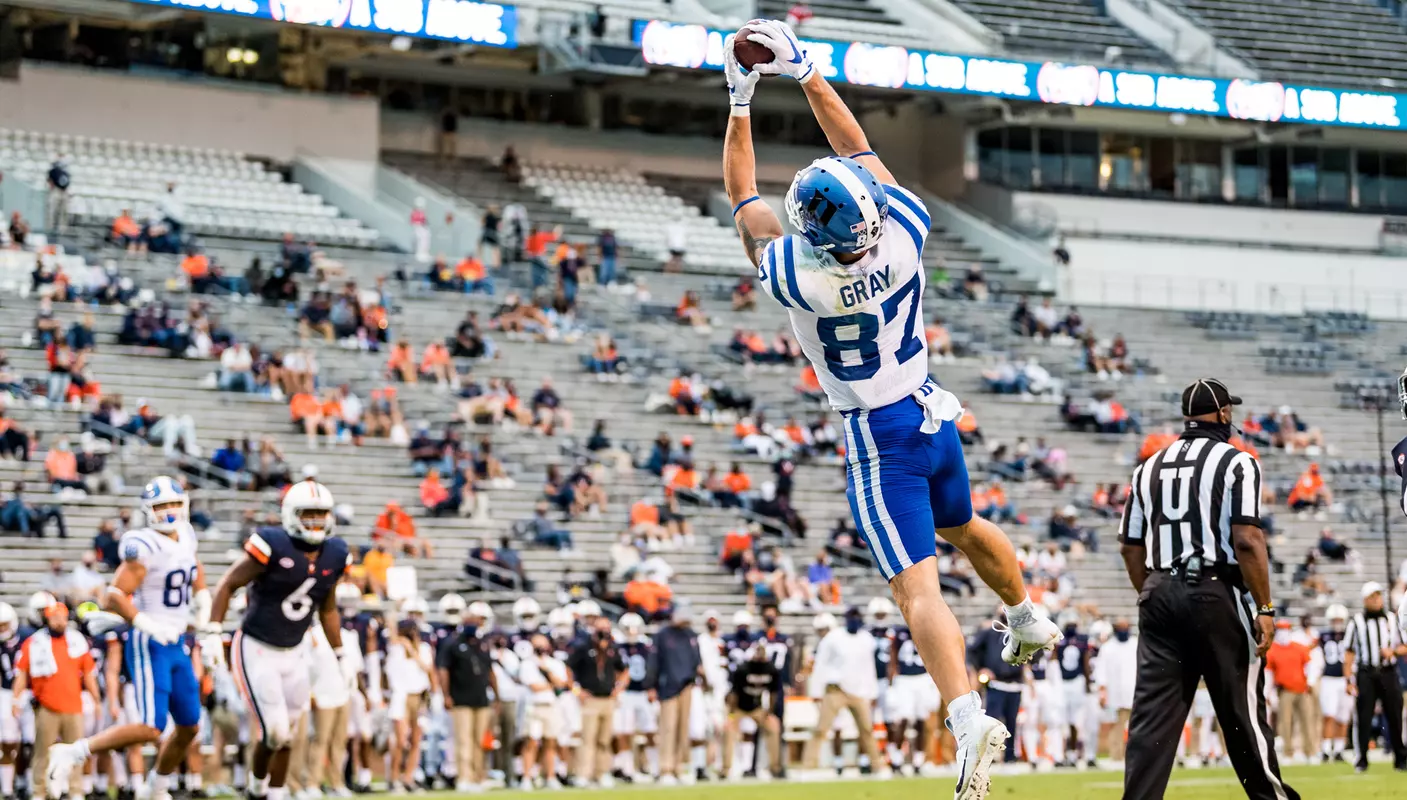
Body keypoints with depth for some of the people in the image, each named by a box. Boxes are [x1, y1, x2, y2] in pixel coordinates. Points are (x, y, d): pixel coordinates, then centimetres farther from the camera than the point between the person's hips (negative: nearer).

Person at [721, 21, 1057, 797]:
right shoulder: (904, 233, -18)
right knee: (960, 526, 33)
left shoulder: (794, 276, -26)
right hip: (933, 414, 5)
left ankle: (968, 716, -27)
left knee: (917, 586, -11)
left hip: (878, 441, -5)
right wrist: (805, 72, 2)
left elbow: (743, 198, -11)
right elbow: (857, 148, -2)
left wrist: (740, 101, -6)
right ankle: (1030, 621, 53)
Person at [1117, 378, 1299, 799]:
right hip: (1218, 594, -4)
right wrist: (1264, 608, -11)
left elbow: (1131, 546, 12)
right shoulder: (1237, 463, -4)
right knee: (1242, 706, 5)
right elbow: (1247, 539, -14)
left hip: (1160, 595, 5)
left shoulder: (1150, 468, 12)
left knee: (1153, 712, 1)